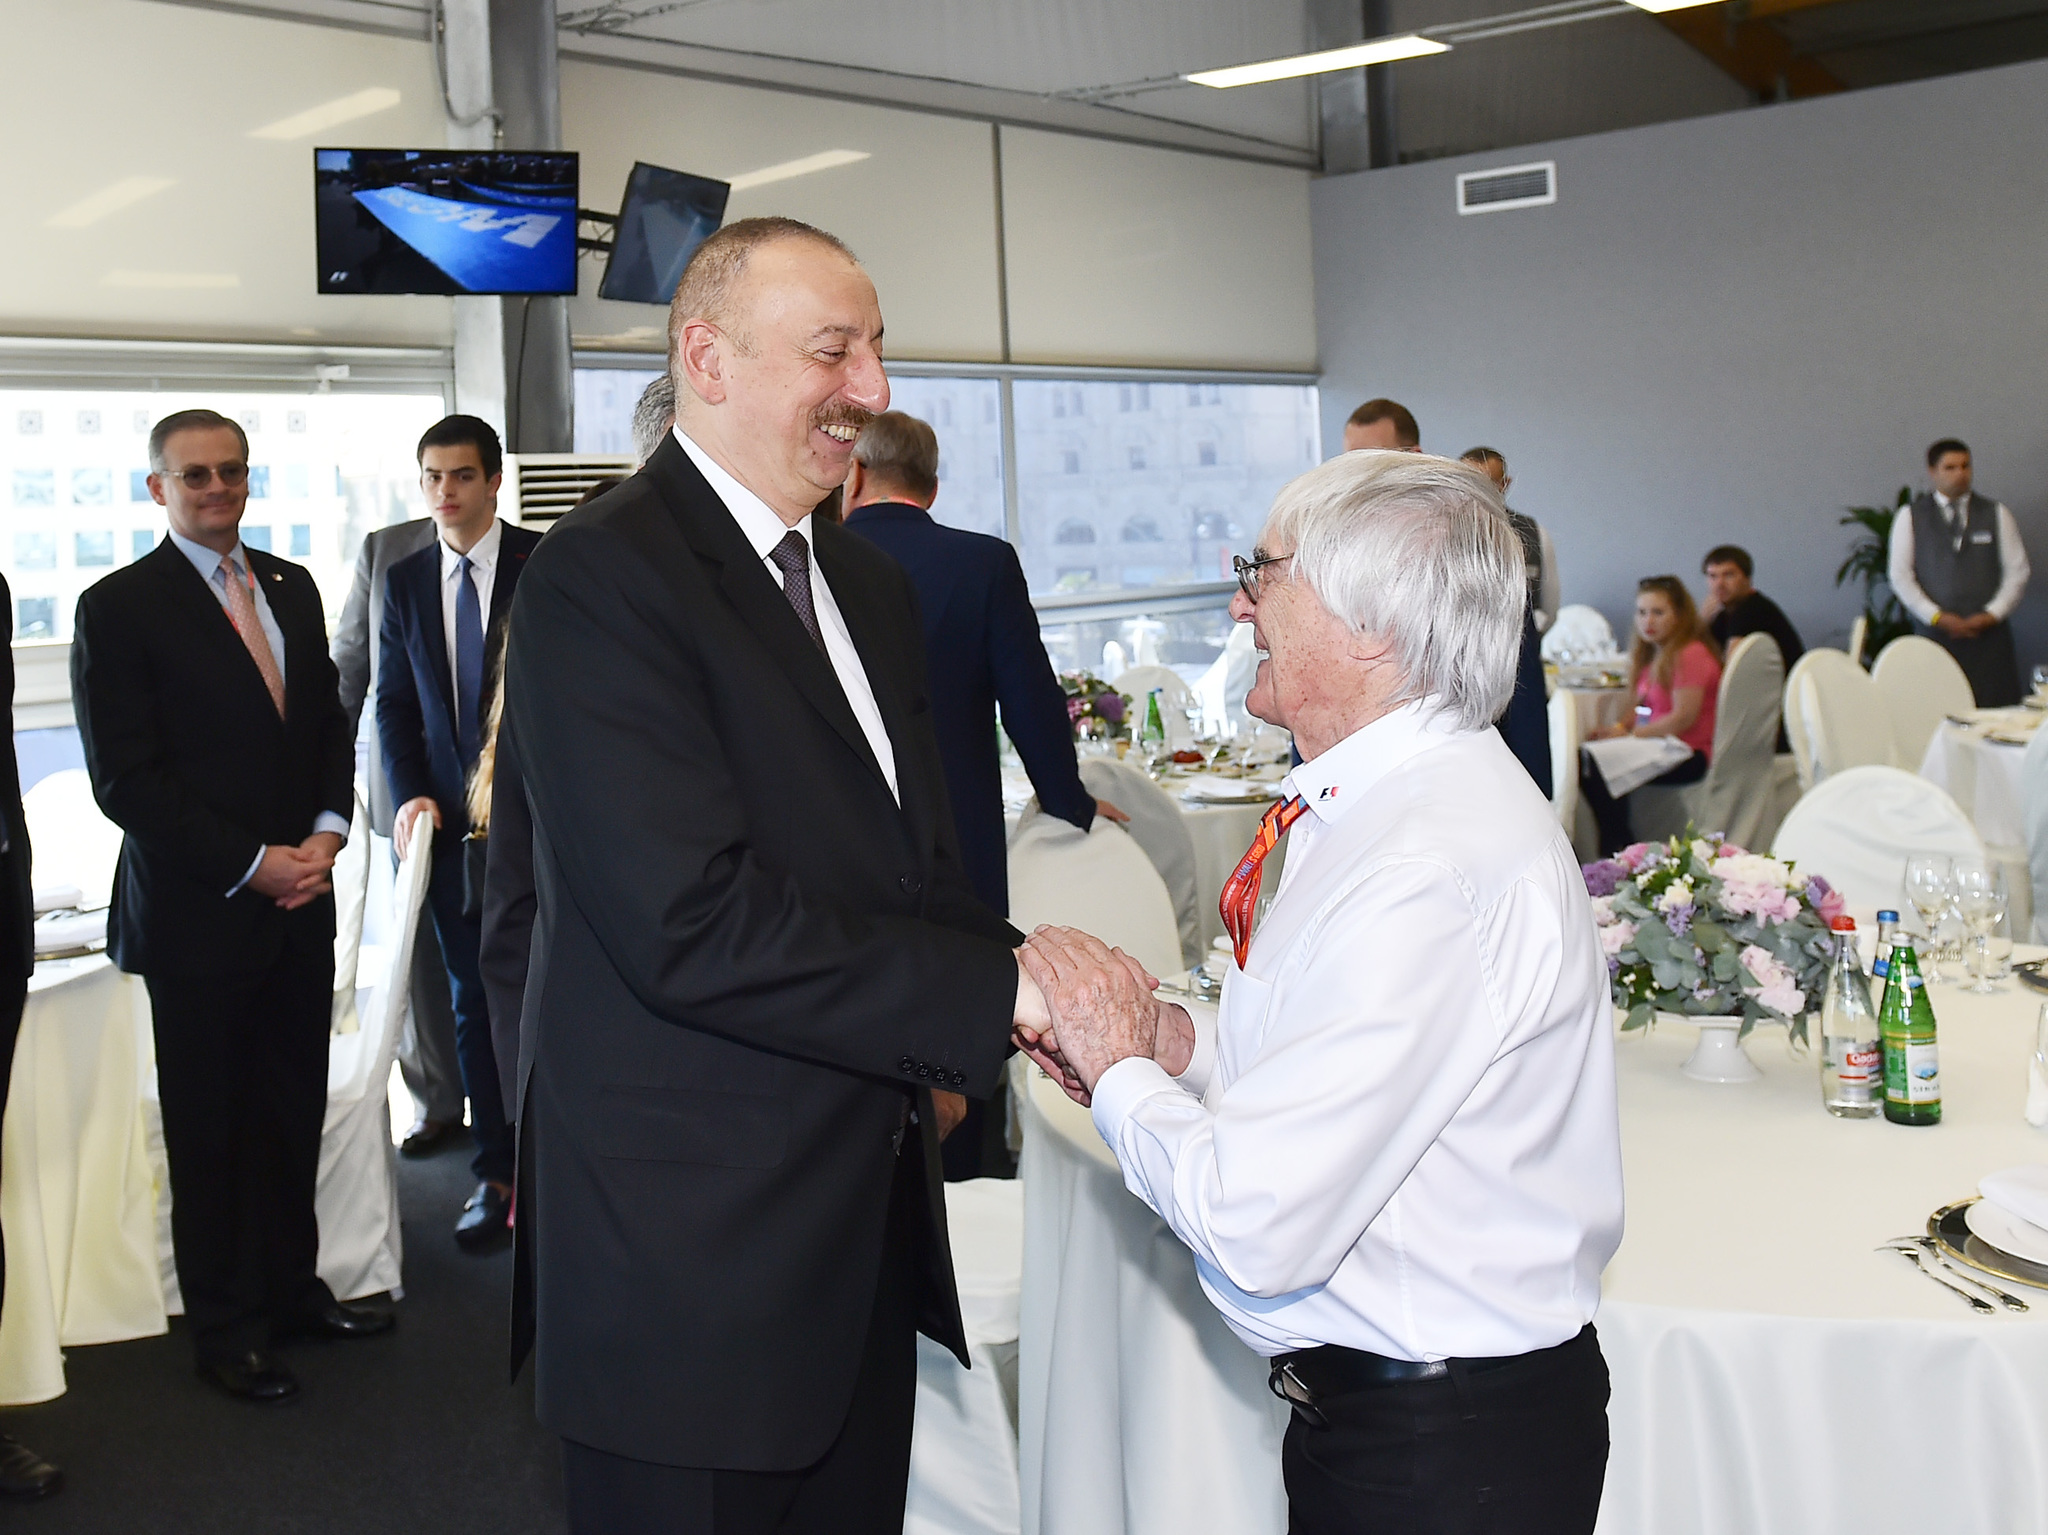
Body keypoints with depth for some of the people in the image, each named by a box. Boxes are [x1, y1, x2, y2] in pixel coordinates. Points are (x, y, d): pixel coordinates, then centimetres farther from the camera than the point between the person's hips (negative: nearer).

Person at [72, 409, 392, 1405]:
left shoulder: (292, 589, 12)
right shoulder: (118, 607, -7)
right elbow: (125, 779, -12)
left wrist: (327, 830, -3)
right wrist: (249, 865, -14)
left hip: (300, 903, 5)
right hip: (197, 912, -5)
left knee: (294, 1115, 12)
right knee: (209, 1133, 6)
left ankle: (292, 1289, 27)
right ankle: (224, 1328, 18)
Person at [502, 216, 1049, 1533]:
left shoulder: (870, 584, 13)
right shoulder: (602, 576, -16)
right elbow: (695, 926, -25)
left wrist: (1041, 1006, -4)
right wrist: (998, 990, -21)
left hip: (867, 1223, 8)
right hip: (693, 1260, -8)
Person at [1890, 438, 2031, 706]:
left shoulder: (1996, 514, 12)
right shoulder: (1909, 516, 8)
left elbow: (2017, 570, 9)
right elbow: (1899, 575, 2)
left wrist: (1991, 614, -5)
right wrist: (1938, 617, -8)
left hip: (1988, 631, 1)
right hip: (1934, 631, -1)